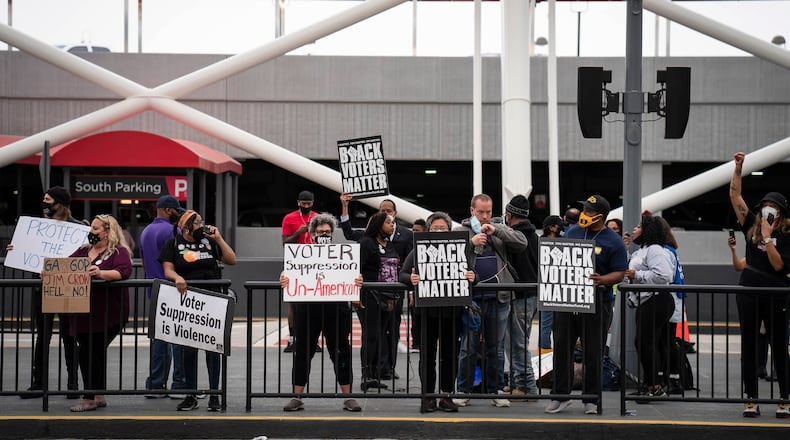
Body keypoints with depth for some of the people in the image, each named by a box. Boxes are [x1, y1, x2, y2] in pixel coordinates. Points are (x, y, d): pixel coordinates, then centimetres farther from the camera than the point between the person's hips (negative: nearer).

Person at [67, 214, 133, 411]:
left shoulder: (119, 252, -4)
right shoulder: (83, 251, 18)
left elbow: (123, 272, -20)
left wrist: (100, 273, -34)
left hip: (107, 314, -6)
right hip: (83, 313, 6)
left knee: (89, 352, -8)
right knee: (94, 353, 10)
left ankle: (89, 398, 2)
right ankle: (99, 396, 22)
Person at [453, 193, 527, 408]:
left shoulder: (500, 230, 13)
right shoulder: (460, 231, 6)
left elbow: (522, 243, -1)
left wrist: (496, 230, -8)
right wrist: (471, 243, -16)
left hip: (498, 298, 2)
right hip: (470, 297, -2)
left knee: (496, 348, 9)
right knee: (468, 346, 2)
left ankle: (496, 390, 17)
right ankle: (463, 391, 10)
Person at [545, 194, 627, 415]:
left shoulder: (614, 242, -4)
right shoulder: (572, 232, 10)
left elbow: (619, 273, -7)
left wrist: (602, 280, -26)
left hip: (596, 302, -4)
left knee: (593, 353, 3)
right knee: (562, 348, 5)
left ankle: (591, 399, 14)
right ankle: (560, 395, 15)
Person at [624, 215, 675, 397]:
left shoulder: (655, 250, -11)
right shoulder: (640, 251, 24)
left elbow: (663, 275, -24)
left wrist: (637, 275, -19)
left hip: (656, 301, -11)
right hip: (645, 302, 11)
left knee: (646, 343, -11)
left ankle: (655, 385, -7)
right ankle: (658, 385, 16)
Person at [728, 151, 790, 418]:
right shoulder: (751, 226, 7)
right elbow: (735, 196, 5)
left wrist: (767, 237, -15)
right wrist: (738, 168, -2)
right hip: (748, 291, 3)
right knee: (749, 346, 5)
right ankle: (751, 399, 10)